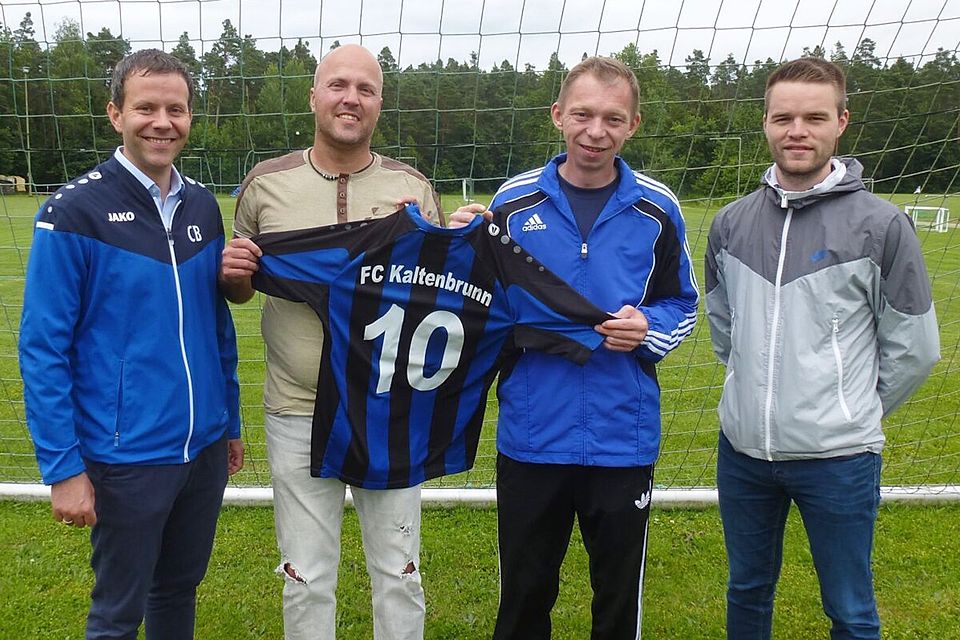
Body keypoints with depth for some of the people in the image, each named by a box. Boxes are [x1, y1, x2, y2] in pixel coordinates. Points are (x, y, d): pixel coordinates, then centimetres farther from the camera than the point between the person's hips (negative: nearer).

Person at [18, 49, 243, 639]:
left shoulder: (202, 206, 5)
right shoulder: (74, 211, -12)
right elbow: (43, 347, -12)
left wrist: (230, 422, 14)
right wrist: (63, 467, -14)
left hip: (205, 450, 5)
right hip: (127, 458, -5)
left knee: (180, 591, 21)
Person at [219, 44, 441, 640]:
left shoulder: (414, 188, 0)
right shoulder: (266, 183, 1)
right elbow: (243, 288, 12)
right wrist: (233, 274, -11)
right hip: (298, 415, 0)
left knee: (399, 574, 13)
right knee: (306, 582, 13)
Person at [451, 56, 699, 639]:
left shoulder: (657, 209, 0)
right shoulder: (513, 201, 0)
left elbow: (682, 304, 9)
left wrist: (648, 329, -12)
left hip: (623, 435, 0)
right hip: (531, 434, 0)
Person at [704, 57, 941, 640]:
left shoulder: (882, 225, -9)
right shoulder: (732, 223, 3)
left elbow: (914, 348, -3)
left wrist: (854, 412, 4)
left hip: (839, 460, -4)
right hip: (742, 450, 4)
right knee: (747, 592, 20)